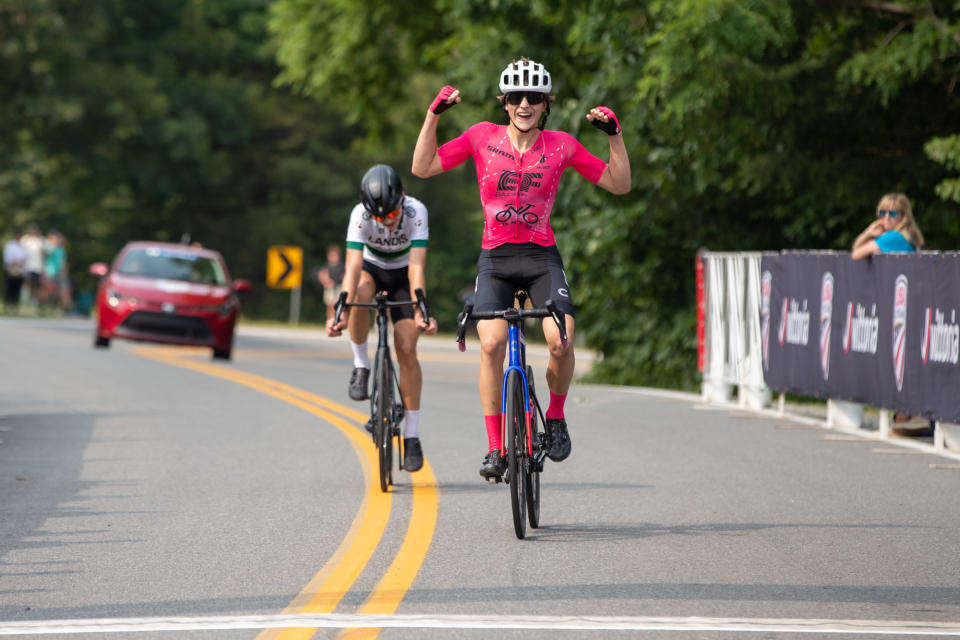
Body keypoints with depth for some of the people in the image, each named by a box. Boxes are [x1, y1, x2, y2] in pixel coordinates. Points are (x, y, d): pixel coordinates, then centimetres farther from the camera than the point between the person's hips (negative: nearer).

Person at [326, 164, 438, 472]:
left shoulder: (416, 212, -32)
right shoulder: (360, 215, -31)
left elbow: (417, 266, -37)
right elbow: (353, 265, -38)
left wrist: (420, 312, -49)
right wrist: (341, 312, -50)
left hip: (402, 273, 0)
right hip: (370, 267, 0)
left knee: (406, 350, -11)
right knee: (360, 295, -37)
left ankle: (412, 434, -2)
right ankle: (361, 366, -15)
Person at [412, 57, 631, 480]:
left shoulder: (561, 145, 0)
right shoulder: (484, 137, 0)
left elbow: (618, 184, 3)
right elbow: (423, 167, -1)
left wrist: (614, 134, -9)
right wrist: (433, 115, -9)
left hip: (542, 257, 0)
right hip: (495, 257, 0)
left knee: (561, 342, -22)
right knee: (491, 344, -20)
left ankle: (555, 417, 7)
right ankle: (494, 448, -12)